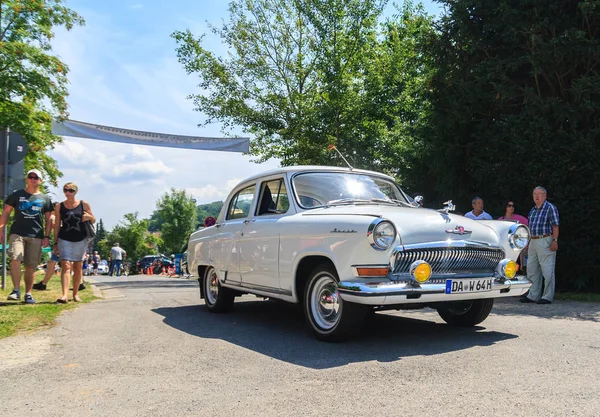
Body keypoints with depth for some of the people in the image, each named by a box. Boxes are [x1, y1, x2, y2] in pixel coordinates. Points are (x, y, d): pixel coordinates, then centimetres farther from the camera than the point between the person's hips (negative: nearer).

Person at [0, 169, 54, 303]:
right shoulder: (16, 195, 9)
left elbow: (48, 219, 11)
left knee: (31, 266, 4)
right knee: (15, 259, -20)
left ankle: (28, 294, 13)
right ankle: (16, 290, -12)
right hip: (17, 233, -1)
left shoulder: (45, 199, 11)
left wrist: (47, 236, 3)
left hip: (36, 236, 1)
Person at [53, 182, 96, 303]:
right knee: (65, 266, -13)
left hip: (81, 239, 1)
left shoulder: (84, 204, 3)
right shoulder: (59, 207, 4)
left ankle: (75, 294, 21)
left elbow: (94, 220, 11)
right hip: (65, 239, -1)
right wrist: (55, 243, 3)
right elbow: (57, 225, 7)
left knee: (78, 267, 8)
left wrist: (89, 217, -13)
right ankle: (65, 295, -21)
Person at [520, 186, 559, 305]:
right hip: (533, 242, 8)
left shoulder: (550, 208, -4)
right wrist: (528, 243, 17)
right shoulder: (532, 210, 18)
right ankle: (533, 296, 17)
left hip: (545, 241, -8)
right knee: (532, 269, 10)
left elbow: (555, 226, -11)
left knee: (547, 270, -4)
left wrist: (555, 241, -20)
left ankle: (547, 297, 1)